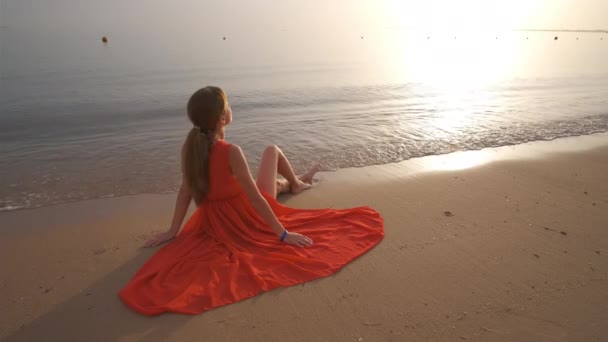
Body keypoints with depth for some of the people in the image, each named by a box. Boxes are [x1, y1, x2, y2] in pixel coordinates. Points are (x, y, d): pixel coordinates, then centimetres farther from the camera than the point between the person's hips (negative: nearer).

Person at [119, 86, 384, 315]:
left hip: (213, 223, 6)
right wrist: (283, 234, -20)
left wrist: (174, 230, 5)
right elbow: (254, 197, -28)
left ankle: (292, 184, 62)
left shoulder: (189, 147, -13)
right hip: (249, 218, -5)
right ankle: (296, 184, 43)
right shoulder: (231, 152, -31)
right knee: (272, 150, 16)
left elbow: (186, 190, -6)